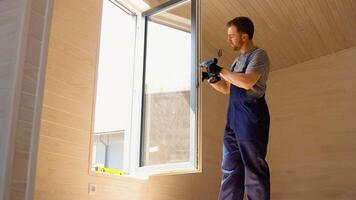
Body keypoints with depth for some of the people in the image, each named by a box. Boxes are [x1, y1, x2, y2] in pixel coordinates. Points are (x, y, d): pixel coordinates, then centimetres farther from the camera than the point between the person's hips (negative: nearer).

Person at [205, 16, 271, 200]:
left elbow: (247, 82, -20)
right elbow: (227, 89, 25)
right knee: (230, 167, 8)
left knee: (254, 167, -5)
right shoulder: (238, 60, 21)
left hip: (251, 115, -8)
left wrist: (220, 71, -11)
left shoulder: (258, 55, -4)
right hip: (233, 117, 9)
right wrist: (212, 79, 9)